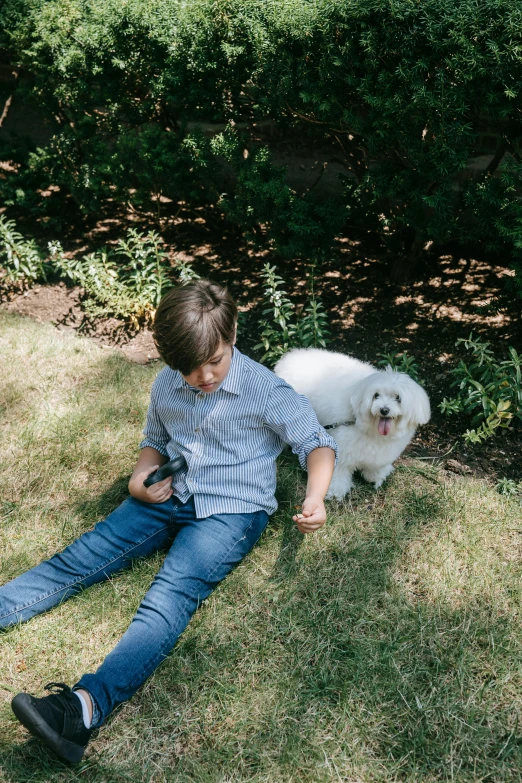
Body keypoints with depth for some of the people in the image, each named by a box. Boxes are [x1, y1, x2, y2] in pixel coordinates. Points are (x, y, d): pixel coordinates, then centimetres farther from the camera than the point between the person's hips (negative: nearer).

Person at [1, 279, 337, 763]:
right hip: (171, 497, 7)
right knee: (81, 558, -10)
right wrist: (141, 478, -2)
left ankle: (88, 705, -45)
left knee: (171, 595, -28)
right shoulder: (167, 384, 4)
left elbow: (317, 444, -8)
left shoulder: (265, 391, -12)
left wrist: (314, 498, -27)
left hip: (232, 510, -6)